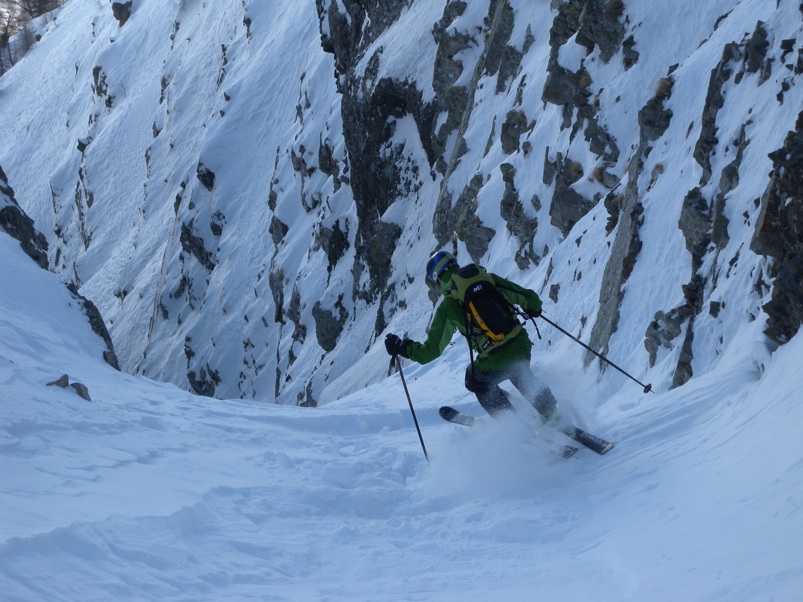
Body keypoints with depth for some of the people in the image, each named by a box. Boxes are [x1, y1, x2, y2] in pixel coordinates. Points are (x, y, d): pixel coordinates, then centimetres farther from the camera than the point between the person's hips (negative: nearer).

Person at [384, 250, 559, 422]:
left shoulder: (447, 307, -5)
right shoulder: (489, 279, 2)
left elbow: (432, 350, -4)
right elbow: (530, 298, 5)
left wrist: (401, 347, 11)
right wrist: (533, 309, 29)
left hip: (495, 363, -4)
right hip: (522, 347, 4)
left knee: (475, 379, 30)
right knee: (520, 376, 38)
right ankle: (551, 413, 35)